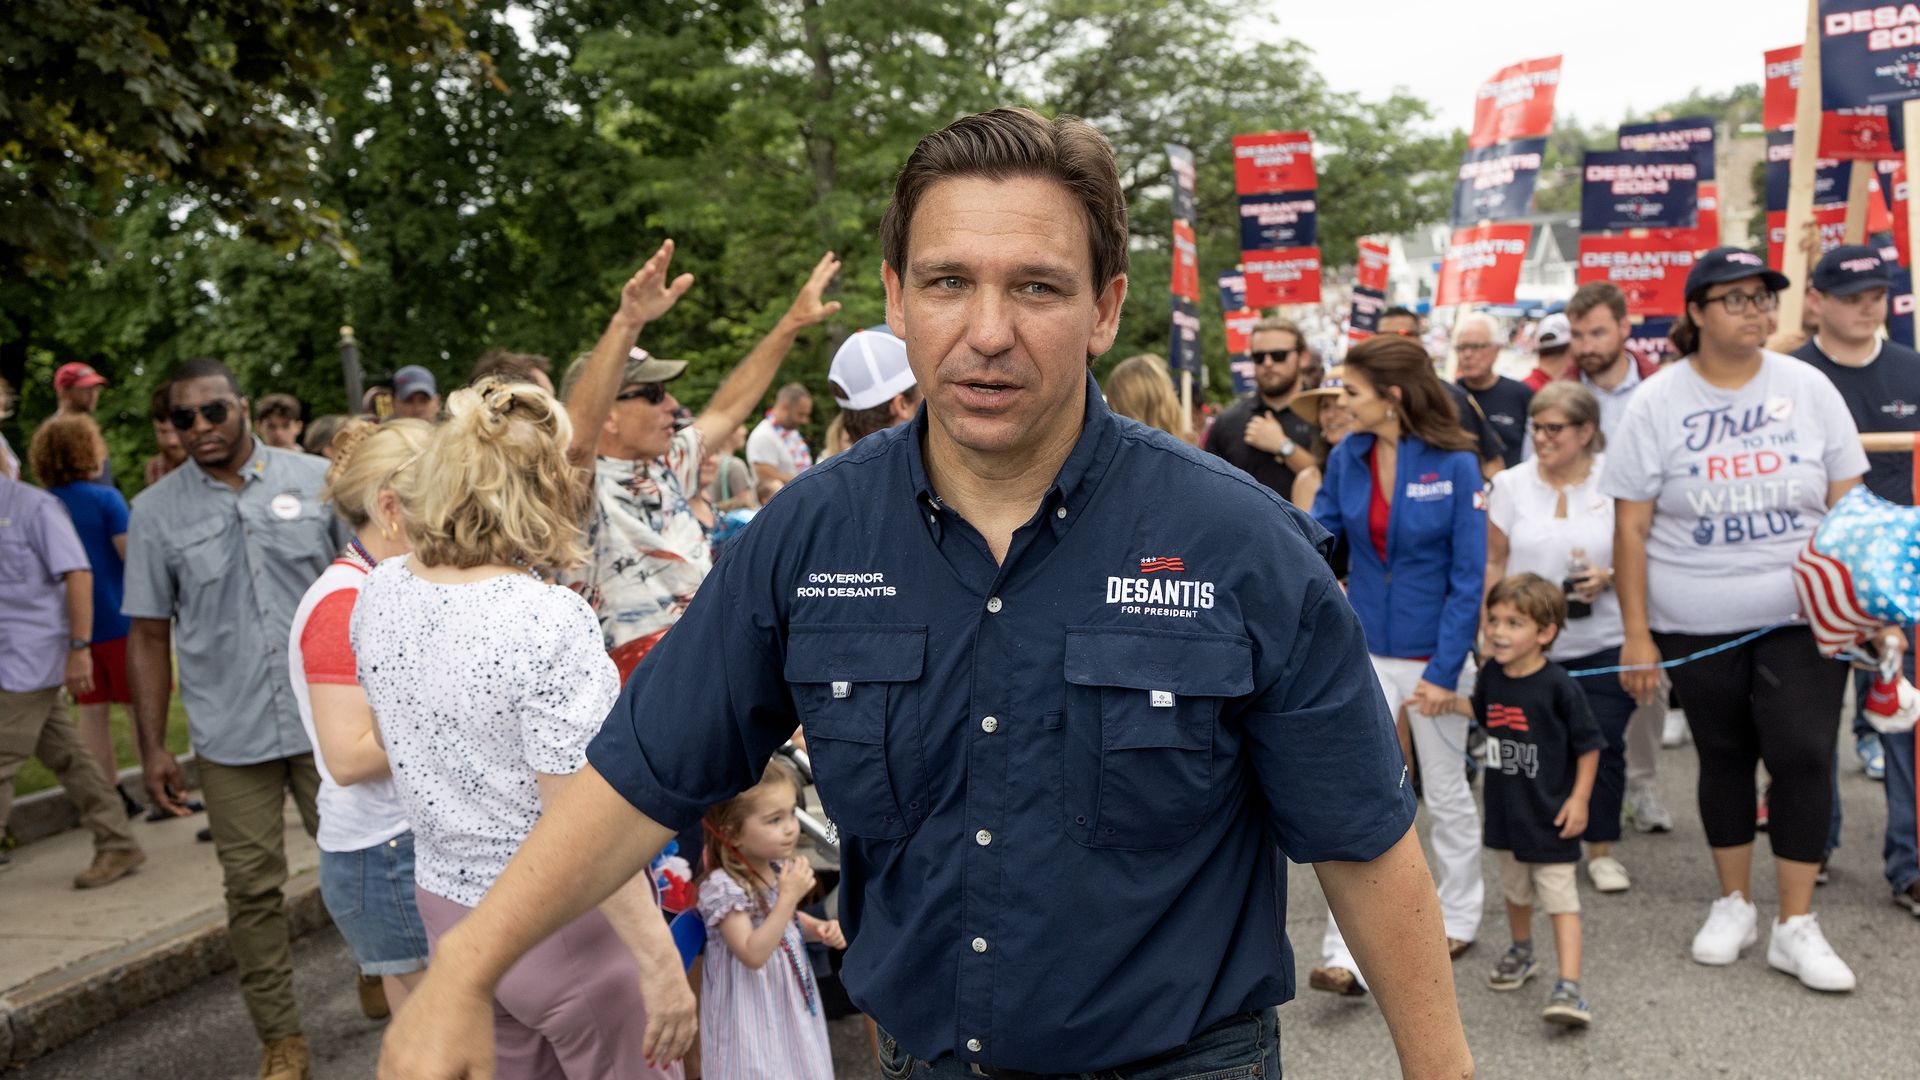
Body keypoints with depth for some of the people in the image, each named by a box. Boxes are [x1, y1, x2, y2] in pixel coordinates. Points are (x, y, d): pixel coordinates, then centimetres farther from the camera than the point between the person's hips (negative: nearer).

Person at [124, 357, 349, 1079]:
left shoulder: (316, 480, 1)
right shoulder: (156, 512, 3)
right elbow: (149, 635, 6)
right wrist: (152, 749, 4)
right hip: (229, 737, 1)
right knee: (252, 888, 7)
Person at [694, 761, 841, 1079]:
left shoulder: (778, 869, -1)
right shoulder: (722, 886, -25)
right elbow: (753, 954, -29)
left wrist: (819, 928, -3)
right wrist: (789, 896, -31)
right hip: (753, 1018, -7)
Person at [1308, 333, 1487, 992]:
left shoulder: (1455, 465, -13)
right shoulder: (1347, 457, -2)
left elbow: (1468, 577, -12)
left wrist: (1444, 672, -15)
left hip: (1433, 654, -2)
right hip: (1365, 652, 3)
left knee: (1446, 792, 15)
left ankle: (1458, 917, 37)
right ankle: (1347, 953, -2)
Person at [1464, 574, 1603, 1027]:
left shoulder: (1558, 685, -19)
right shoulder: (1490, 675, -2)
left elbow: (1588, 744, -12)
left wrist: (1579, 798, -14)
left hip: (1550, 814, -6)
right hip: (1506, 811, 6)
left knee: (1560, 897, -7)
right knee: (1515, 889, 23)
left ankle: (1569, 987, -8)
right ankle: (1521, 952, 45)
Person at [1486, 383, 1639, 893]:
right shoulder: (1511, 484, 3)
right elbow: (1493, 563, 7)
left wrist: (1608, 577, -16)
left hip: (1604, 643, -1)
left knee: (1604, 746, 0)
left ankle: (1602, 849, 18)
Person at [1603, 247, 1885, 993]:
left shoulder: (1807, 387, 1)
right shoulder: (1658, 402, -4)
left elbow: (1847, 502, 5)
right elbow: (1631, 525, -5)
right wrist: (1636, 635, -7)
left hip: (1803, 616, 1)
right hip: (1699, 624, 0)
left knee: (1804, 756, -5)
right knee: (1725, 757, 11)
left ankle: (1796, 926, 8)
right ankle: (1733, 905, 28)